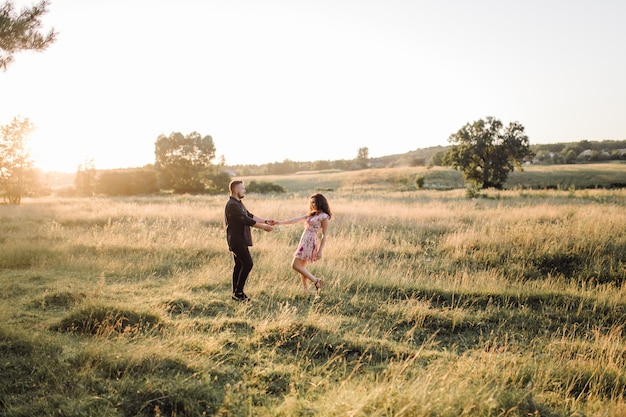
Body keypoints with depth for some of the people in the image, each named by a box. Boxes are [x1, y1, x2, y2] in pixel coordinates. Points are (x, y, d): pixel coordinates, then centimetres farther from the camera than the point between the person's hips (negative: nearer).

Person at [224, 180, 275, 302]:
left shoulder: (238, 203, 16)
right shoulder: (232, 205, -18)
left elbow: (250, 215, 17)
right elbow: (247, 220, -21)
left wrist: (266, 221, 9)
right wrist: (263, 227, -16)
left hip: (239, 240, 10)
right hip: (237, 240, -10)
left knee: (240, 265, 11)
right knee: (248, 264, -11)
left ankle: (236, 293, 17)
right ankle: (238, 292, -6)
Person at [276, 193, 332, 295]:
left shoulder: (324, 217, -7)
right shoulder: (312, 214, 17)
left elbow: (324, 235, -10)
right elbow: (297, 219, 16)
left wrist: (320, 250, -14)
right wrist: (281, 222, 10)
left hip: (310, 242, -9)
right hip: (304, 241, 9)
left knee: (295, 265, -9)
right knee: (301, 266, 9)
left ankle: (316, 281, -4)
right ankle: (306, 290, 14)